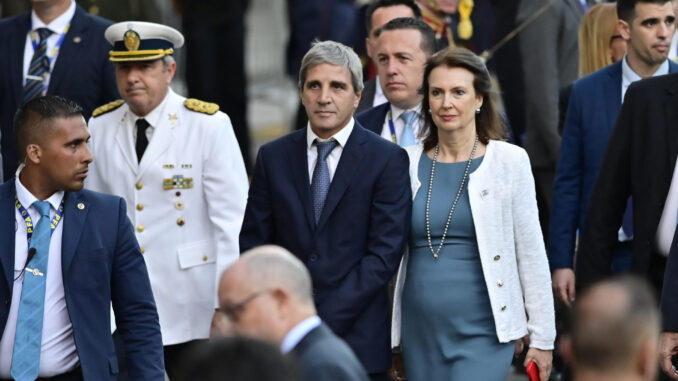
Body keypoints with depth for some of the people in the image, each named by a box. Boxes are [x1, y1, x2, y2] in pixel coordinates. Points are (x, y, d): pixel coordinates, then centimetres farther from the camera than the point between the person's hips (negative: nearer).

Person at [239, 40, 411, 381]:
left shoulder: (387, 159, -1)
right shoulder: (273, 158, 10)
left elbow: (384, 254, -7)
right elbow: (253, 246, 9)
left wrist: (323, 321, -12)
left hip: (358, 342, -2)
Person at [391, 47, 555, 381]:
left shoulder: (509, 161, -2)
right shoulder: (409, 163, 6)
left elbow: (531, 255, 0)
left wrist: (542, 338, -1)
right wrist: (385, 342, 10)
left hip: (482, 332, -4)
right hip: (421, 337, 4)